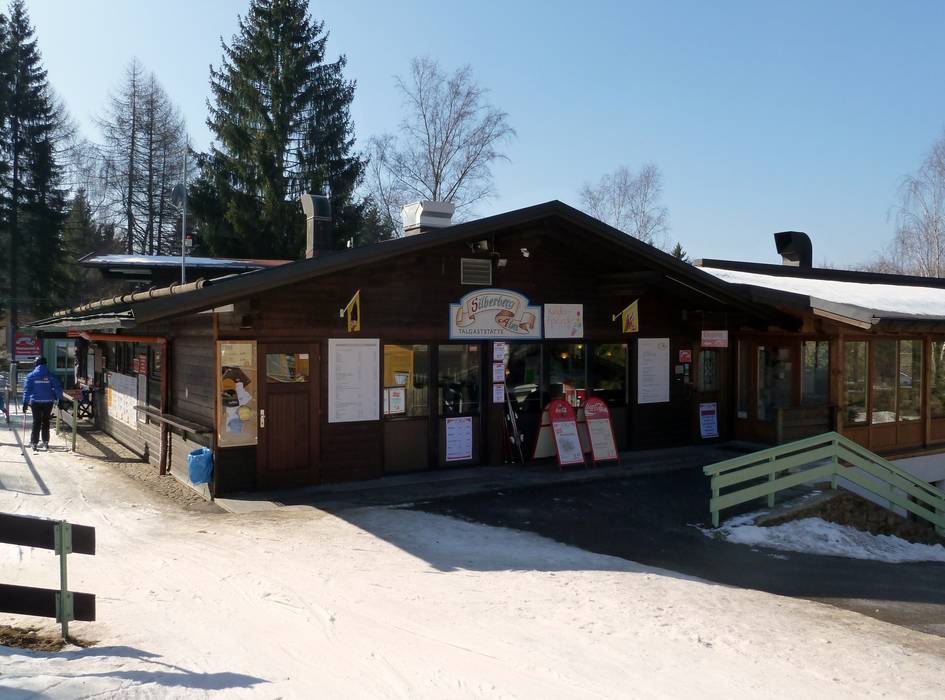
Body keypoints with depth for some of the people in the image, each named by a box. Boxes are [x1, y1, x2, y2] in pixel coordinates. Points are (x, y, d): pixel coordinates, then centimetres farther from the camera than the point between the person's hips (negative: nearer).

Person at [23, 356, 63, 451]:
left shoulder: (31, 375, -2)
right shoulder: (51, 376, 0)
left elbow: (27, 390, -5)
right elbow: (58, 388, -2)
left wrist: (25, 402, -4)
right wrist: (60, 400, 4)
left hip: (36, 402, -1)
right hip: (48, 402, 1)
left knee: (36, 422, 8)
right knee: (45, 422, 10)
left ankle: (34, 442, 8)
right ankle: (45, 442, 10)